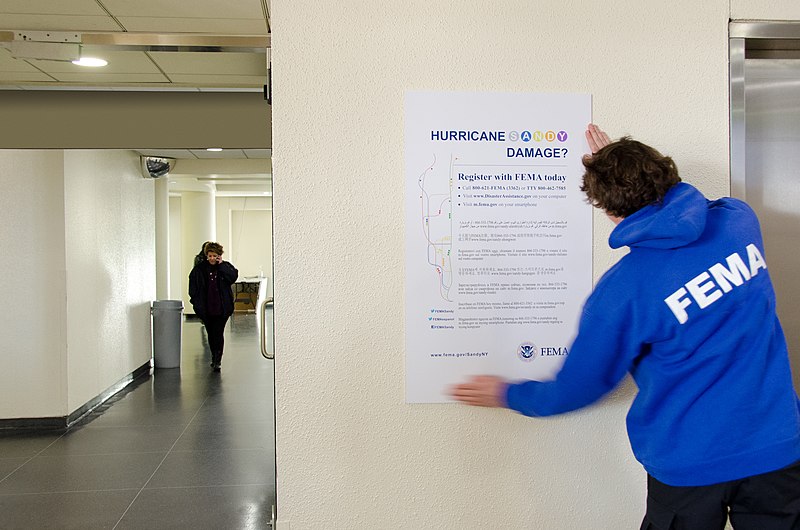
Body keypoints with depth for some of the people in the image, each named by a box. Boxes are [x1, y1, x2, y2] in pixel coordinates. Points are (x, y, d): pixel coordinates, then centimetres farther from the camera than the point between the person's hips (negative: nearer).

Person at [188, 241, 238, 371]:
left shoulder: (225, 267, 1)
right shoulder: (199, 269, 3)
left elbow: (233, 277, -16)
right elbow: (193, 286, 6)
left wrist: (221, 265, -15)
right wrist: (196, 301, -2)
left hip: (222, 307, -2)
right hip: (206, 308, 2)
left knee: (218, 333, -6)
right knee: (211, 333, 13)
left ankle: (218, 361, -2)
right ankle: (215, 358, 28)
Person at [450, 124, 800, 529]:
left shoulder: (623, 288, -19)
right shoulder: (739, 218, -7)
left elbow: (576, 388, -5)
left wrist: (505, 394, 11)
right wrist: (623, 165, 22)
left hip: (691, 464, -4)